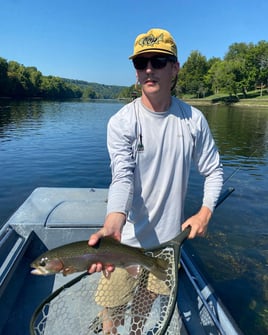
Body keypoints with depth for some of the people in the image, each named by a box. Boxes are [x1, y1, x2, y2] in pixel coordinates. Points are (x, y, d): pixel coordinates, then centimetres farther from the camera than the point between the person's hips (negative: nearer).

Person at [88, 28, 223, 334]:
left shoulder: (193, 120, -6)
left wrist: (205, 212, -11)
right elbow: (123, 177, -26)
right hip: (130, 240, -2)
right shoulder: (121, 122, -14)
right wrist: (112, 225, -43)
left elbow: (213, 170, 3)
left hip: (171, 239, 3)